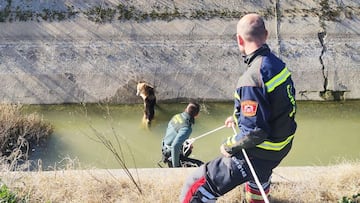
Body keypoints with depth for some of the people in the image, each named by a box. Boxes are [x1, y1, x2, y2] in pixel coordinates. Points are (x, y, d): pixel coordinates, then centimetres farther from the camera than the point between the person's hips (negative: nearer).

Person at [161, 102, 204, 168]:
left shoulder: (176, 116, -5)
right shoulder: (186, 128, -31)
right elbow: (175, 146, -38)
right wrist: (176, 166, -29)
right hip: (171, 155, -9)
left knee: (188, 149, 35)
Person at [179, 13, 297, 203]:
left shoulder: (252, 78, -30)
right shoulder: (278, 64, -2)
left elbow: (255, 132, -29)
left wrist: (230, 145, -13)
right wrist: (238, 117, 16)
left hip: (257, 154, -9)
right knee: (259, 174, 42)